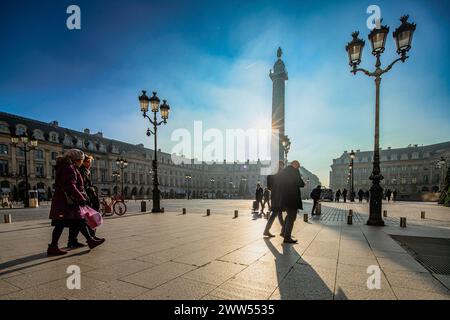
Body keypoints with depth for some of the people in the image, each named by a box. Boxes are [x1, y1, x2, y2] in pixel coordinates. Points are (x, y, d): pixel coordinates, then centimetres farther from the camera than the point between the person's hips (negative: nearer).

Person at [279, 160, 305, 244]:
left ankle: (285, 233, 28)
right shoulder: (294, 170, -8)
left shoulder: (283, 171, 13)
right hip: (292, 198, -8)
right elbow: (299, 183, -14)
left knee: (289, 215, 23)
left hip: (283, 198, 8)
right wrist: (303, 183, 8)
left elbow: (279, 183, 15)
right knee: (292, 217, 1)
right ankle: (287, 238, 3)